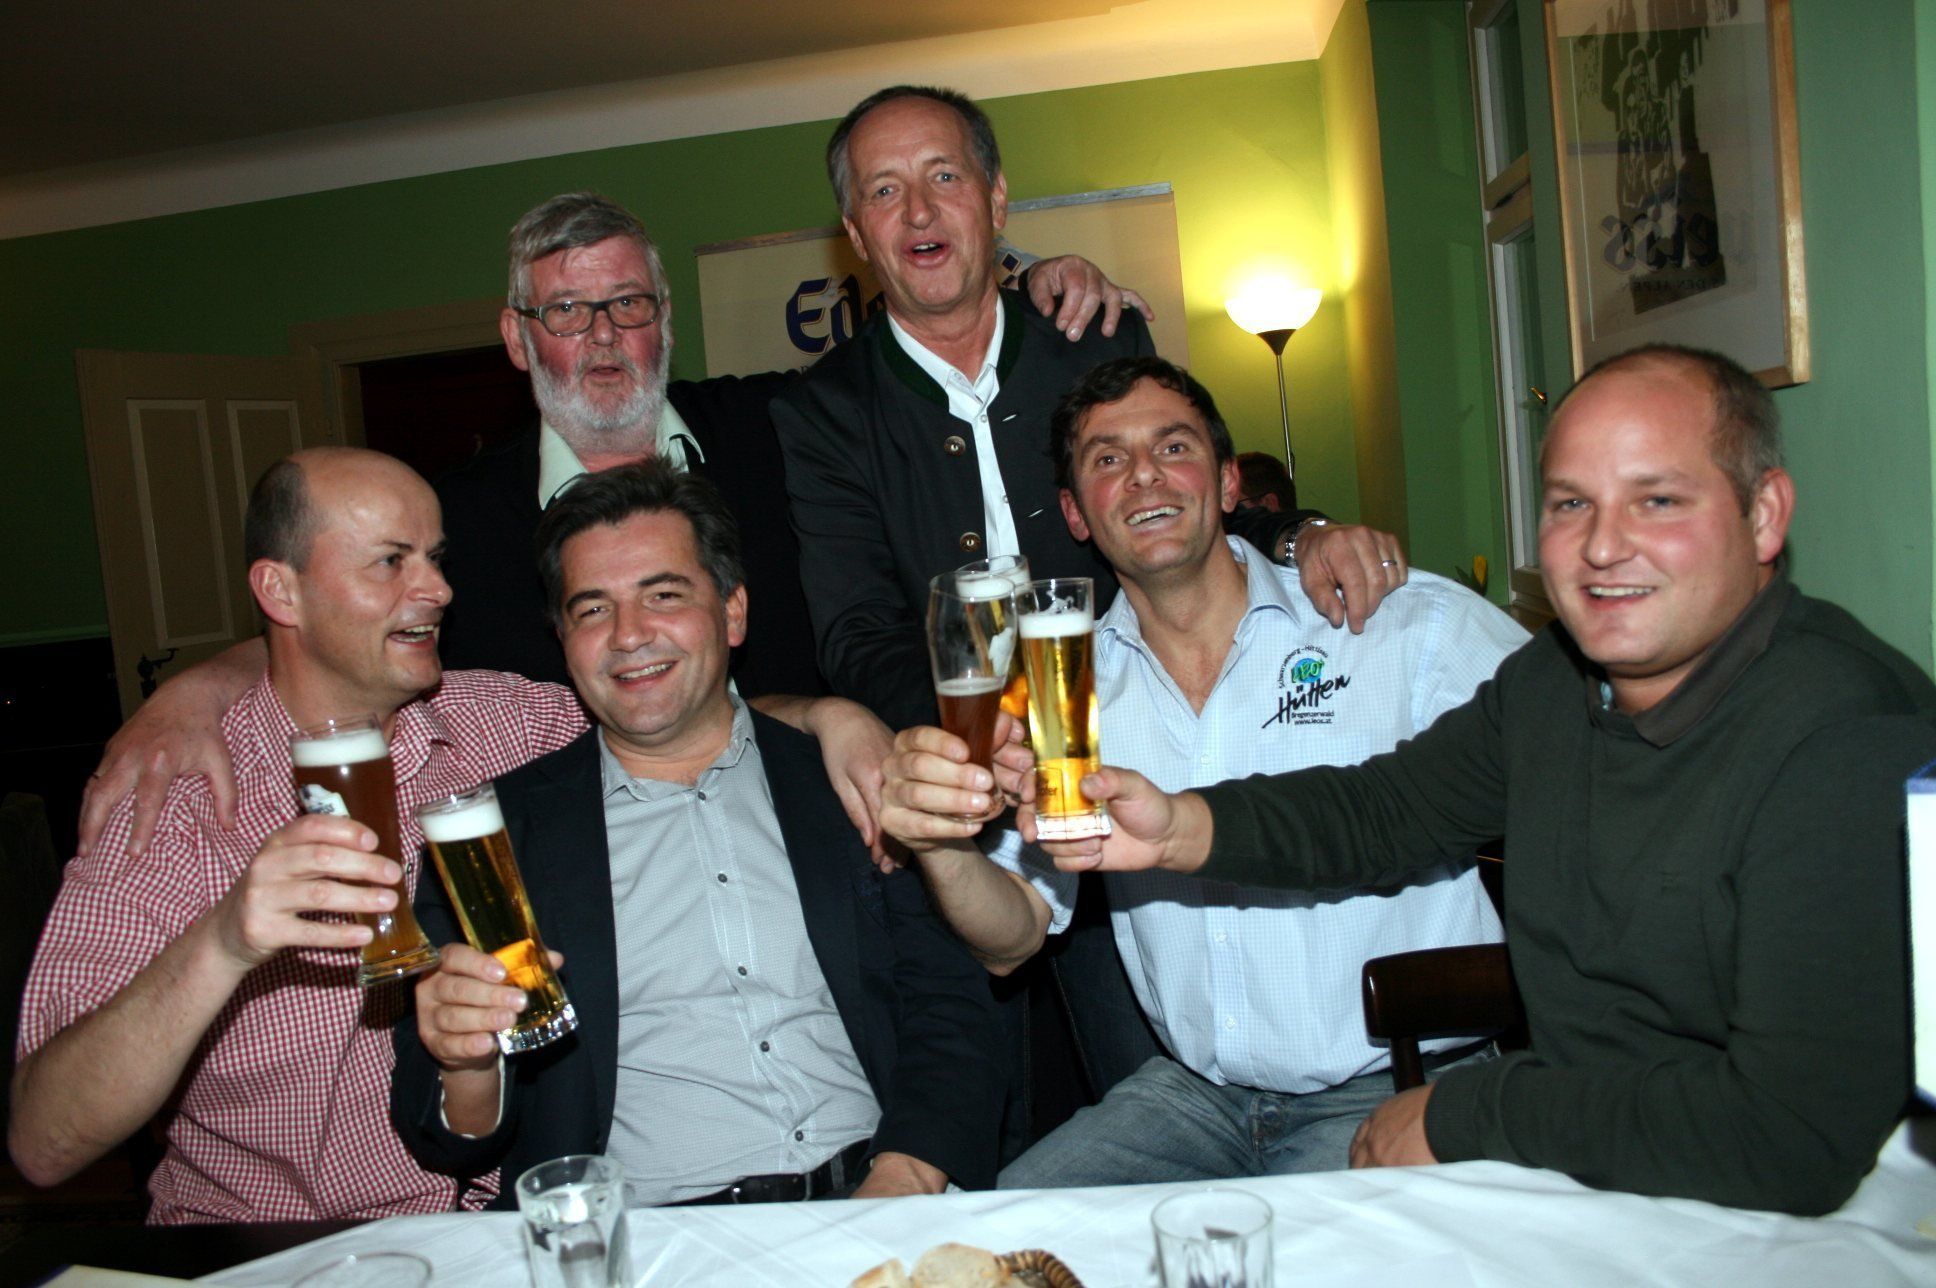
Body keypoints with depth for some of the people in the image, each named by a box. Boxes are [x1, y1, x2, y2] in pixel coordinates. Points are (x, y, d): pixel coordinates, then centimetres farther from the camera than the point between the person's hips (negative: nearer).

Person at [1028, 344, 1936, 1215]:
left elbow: (1800, 1140, -28)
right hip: (1568, 1171, 6)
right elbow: (1384, 809, 11)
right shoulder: (1553, 679, 0)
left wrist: (1460, 1117, -19)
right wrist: (1180, 827, -9)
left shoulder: (1852, 742, -24)